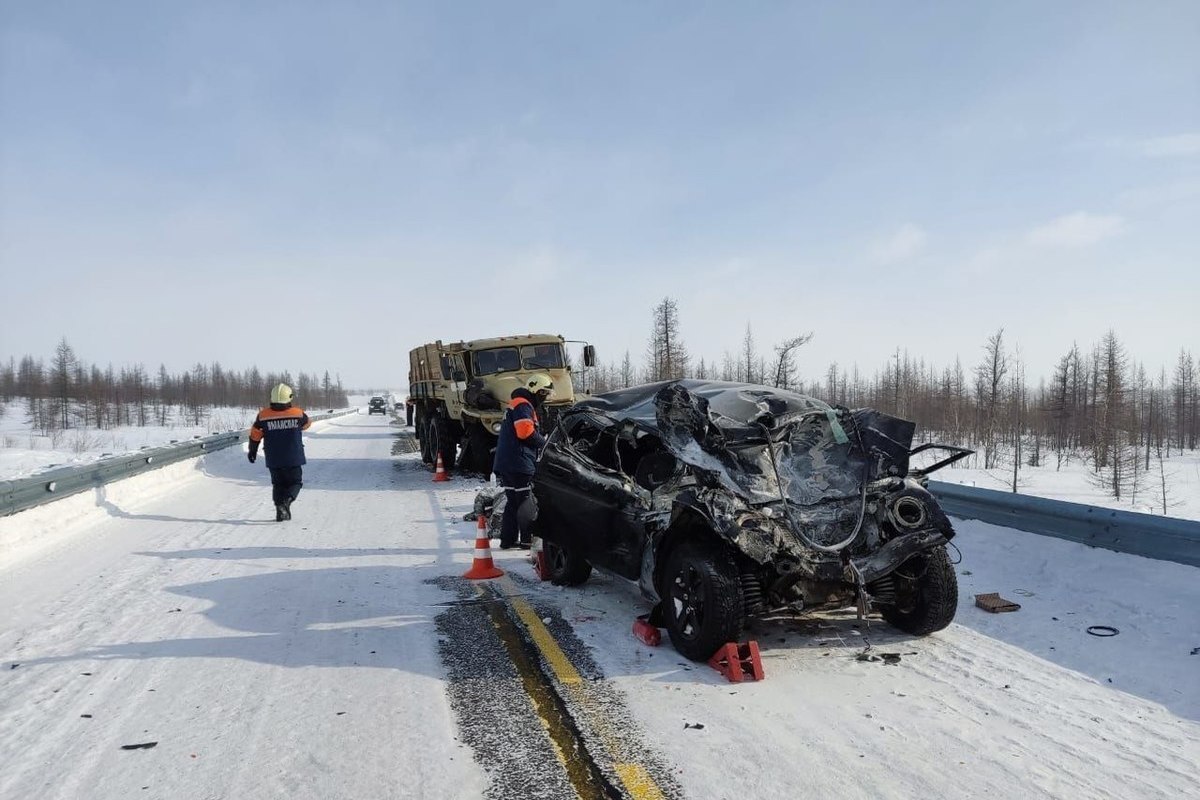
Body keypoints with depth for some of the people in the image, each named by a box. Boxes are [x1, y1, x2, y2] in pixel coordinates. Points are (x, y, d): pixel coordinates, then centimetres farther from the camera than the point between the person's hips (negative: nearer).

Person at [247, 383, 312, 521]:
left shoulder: (263, 415, -7)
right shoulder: (298, 413, -10)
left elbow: (255, 435, 2)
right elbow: (307, 423, 12)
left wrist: (252, 451, 17)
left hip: (273, 460, 2)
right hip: (294, 458, -2)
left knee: (278, 484, 17)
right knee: (295, 482, 10)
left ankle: (280, 510, 9)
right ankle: (287, 500, -17)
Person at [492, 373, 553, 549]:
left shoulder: (516, 405, 24)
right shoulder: (523, 405, -10)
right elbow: (526, 432, -23)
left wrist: (541, 442, 10)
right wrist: (544, 443, -9)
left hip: (505, 463, 10)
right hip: (519, 463, -10)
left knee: (512, 502, 13)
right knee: (527, 502, -5)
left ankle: (507, 540, 15)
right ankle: (528, 540, -2)